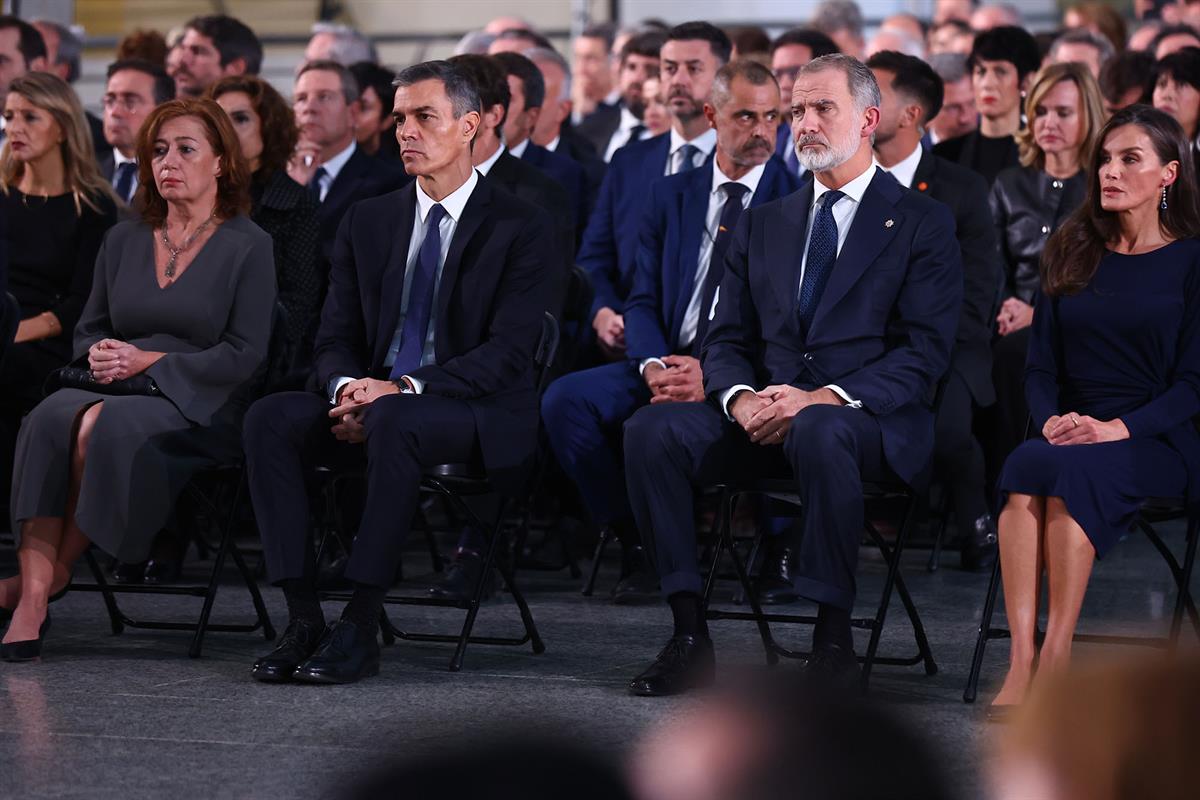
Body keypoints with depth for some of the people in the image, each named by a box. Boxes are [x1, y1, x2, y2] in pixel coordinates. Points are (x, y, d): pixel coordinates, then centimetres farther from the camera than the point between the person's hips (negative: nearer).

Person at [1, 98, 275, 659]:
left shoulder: (248, 247, 2)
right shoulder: (123, 241, 17)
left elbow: (245, 355, -6)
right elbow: (88, 331, 21)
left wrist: (148, 360, -13)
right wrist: (99, 356, -4)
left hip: (201, 411, -4)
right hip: (117, 395, 4)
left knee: (101, 427, -35)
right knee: (50, 419, -31)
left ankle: (55, 570, -19)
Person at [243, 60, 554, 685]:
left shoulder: (519, 227, -2)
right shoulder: (368, 222, 14)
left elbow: (507, 351, -12)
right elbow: (336, 337, 11)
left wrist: (406, 389, -24)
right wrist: (348, 388, -14)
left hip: (476, 415, -5)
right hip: (371, 397, 5)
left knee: (393, 420, -39)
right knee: (269, 417, -23)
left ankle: (360, 629, -35)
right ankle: (303, 620, -27)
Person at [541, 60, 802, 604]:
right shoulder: (670, 197, 16)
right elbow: (644, 302, 11)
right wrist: (654, 365, -12)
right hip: (669, 363, 5)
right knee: (565, 399, -21)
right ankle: (636, 543, -7)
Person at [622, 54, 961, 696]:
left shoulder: (922, 223, 5)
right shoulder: (763, 224, 20)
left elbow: (925, 352, -6)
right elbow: (726, 340, 15)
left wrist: (825, 398, -21)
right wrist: (741, 398, -10)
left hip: (872, 421, -5)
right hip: (763, 418, 5)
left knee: (819, 432, -40)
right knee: (651, 429, -23)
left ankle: (833, 638, -29)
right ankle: (689, 635, -21)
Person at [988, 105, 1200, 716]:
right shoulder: (1070, 254, 16)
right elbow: (1041, 365, 13)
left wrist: (1116, 428, -18)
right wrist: (1051, 420, -9)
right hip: (1069, 432, 3)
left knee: (1072, 470, -36)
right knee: (1025, 466, -32)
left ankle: (1055, 658, -39)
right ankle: (1021, 656, -42)